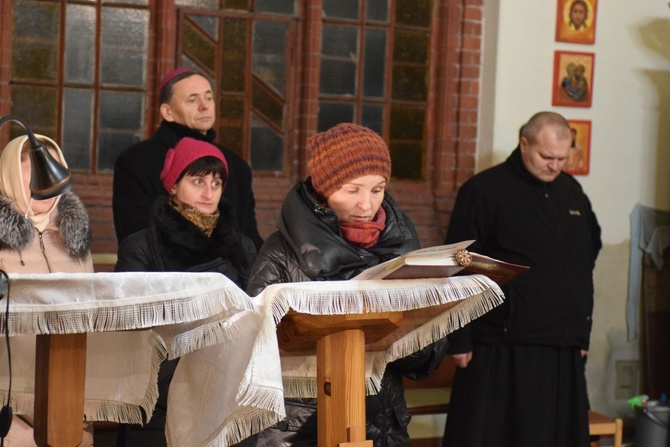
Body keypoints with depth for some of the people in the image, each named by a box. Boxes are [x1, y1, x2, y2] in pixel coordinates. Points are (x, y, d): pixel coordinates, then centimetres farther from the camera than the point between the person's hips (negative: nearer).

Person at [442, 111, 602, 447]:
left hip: (564, 350, 6)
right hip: (504, 349, -6)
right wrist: (459, 339, -12)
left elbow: (589, 255, 22)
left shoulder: (572, 192, 13)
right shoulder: (484, 191, -7)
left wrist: (582, 332, 18)